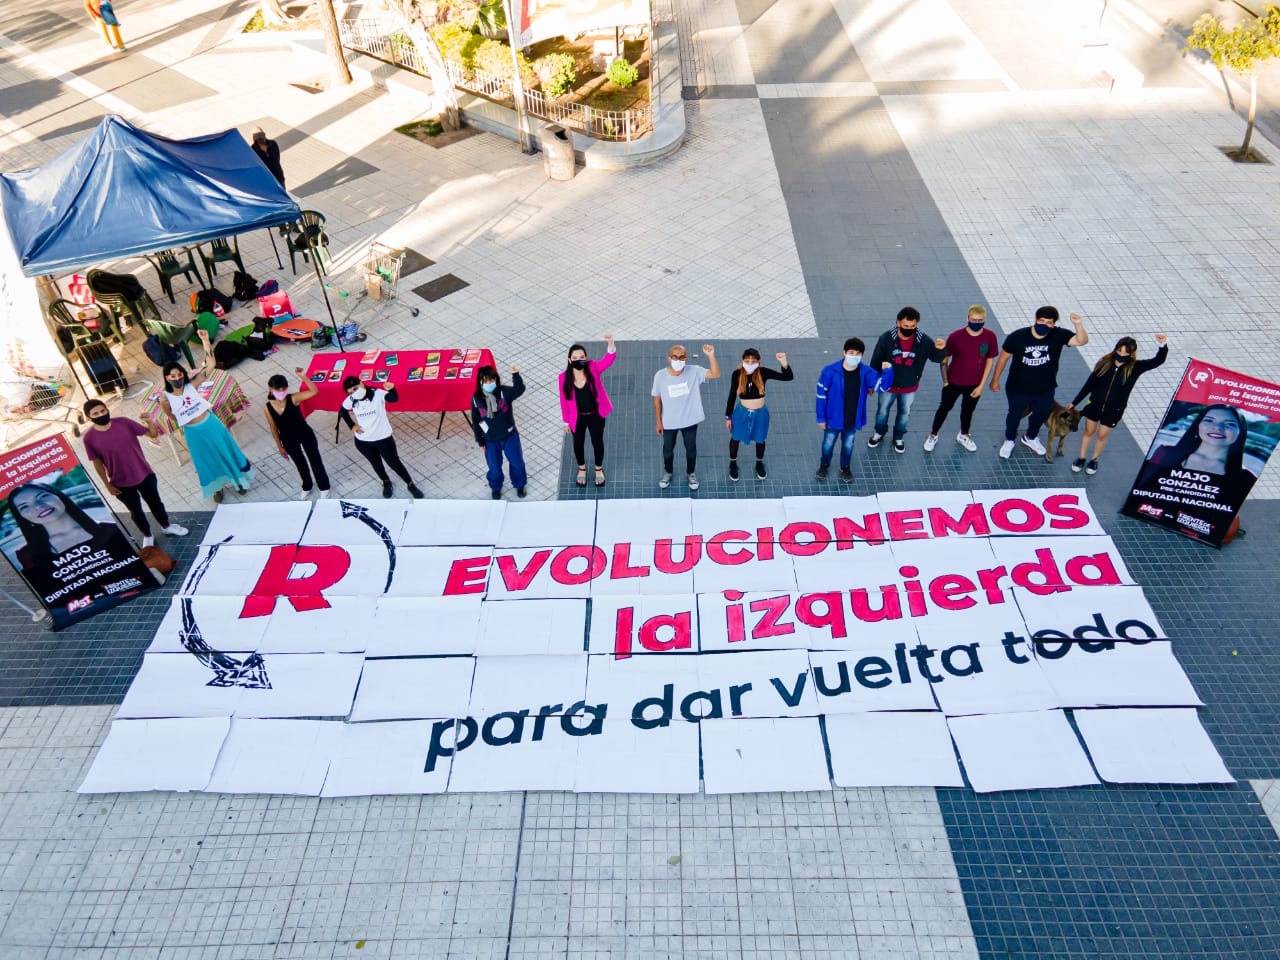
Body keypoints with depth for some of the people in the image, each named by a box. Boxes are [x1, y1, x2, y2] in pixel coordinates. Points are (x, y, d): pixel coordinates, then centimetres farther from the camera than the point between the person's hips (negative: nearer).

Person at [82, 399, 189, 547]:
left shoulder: (123, 422, -14)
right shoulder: (89, 437, -16)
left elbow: (152, 434, -8)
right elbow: (97, 462, -6)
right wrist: (107, 485, -4)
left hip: (144, 474, 2)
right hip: (121, 484, -1)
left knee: (155, 502, 22)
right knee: (135, 511, 18)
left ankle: (166, 526, 47)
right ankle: (147, 535, 42)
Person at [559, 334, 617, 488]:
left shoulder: (593, 368, -20)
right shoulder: (564, 377, -18)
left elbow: (609, 359, -36)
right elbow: (564, 401, -7)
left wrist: (610, 343, -56)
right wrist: (566, 421, 1)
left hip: (596, 415, 0)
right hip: (577, 418, 0)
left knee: (597, 442, 18)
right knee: (578, 443, 21)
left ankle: (599, 469, 46)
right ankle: (581, 468, 50)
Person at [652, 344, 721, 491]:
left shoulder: (694, 371, -18)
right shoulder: (660, 376, -18)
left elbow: (716, 374, -27)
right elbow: (657, 399, -6)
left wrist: (711, 356, -40)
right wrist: (658, 421, -1)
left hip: (690, 420, 0)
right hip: (669, 422, 0)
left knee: (691, 448, 20)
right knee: (668, 449, 21)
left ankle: (691, 473, 47)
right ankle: (668, 472, 49)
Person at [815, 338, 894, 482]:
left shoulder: (866, 372, -16)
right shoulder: (830, 371, -23)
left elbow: (883, 386, -24)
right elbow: (821, 395, -14)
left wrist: (888, 370, -42)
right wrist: (821, 418, -10)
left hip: (853, 420, 2)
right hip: (833, 418, -2)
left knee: (848, 445, 24)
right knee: (828, 443, 21)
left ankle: (845, 468, 50)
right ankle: (824, 465, 50)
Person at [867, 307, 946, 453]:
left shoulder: (923, 340, -21)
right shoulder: (886, 338, -23)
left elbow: (936, 358, -10)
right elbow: (875, 362, -11)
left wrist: (940, 349, -34)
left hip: (909, 387, 1)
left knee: (905, 414, 21)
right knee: (882, 411, 21)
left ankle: (898, 437, 48)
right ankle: (879, 432, 51)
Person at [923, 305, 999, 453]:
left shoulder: (990, 337, -16)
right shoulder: (956, 336, -22)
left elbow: (990, 361, -5)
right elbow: (944, 359, -9)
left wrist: (981, 385, -5)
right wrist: (945, 381, -6)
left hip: (975, 384, 2)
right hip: (954, 382, -2)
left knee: (968, 410, 23)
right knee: (945, 408, 15)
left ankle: (963, 435, 47)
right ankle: (933, 435, 36)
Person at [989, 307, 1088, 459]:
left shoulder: (1058, 336, -18)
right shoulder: (1017, 337, -22)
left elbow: (1082, 341, -29)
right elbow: (1004, 358, -10)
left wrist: (1078, 325, -47)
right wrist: (995, 380, -2)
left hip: (1045, 390, 3)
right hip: (1018, 389, -3)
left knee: (1041, 415, 27)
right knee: (1015, 415, 20)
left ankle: (1029, 438, 58)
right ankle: (1009, 441, 49)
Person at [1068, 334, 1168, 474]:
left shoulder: (1134, 367, -13)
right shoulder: (1105, 363, -11)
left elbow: (1158, 360, -23)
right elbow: (1089, 384, -3)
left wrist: (1163, 345, -44)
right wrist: (1074, 403, 2)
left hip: (1114, 410, -1)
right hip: (1095, 404, 1)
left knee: (1102, 436, 13)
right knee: (1089, 431, 15)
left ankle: (1095, 460, 35)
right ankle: (1081, 458, 33)